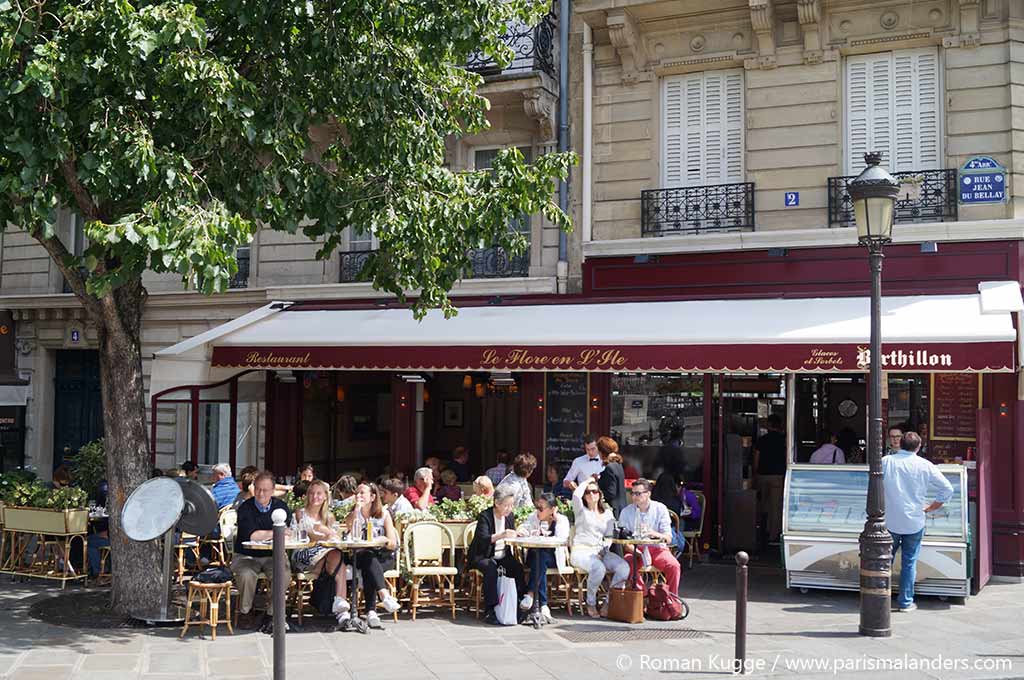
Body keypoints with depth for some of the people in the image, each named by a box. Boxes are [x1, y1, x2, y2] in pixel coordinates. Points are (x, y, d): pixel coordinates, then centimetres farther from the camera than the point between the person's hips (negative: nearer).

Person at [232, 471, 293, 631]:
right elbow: (250, 535, -20)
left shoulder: (281, 507, 5)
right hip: (246, 556, -2)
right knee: (246, 575, -32)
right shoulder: (245, 508, -6)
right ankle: (245, 611, -5)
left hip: (272, 556, 2)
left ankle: (272, 613, -5)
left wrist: (262, 535, -14)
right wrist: (275, 532, -16)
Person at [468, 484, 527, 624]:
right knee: (490, 567, -35)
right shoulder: (485, 516, -14)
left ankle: (520, 604, -14)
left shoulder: (510, 516, 6)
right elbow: (483, 539, -28)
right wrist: (501, 535, -45)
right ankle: (490, 610, -33)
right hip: (482, 557, -5)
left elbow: (512, 537, 13)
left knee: (518, 567, -23)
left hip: (503, 556, 5)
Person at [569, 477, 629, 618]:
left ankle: (608, 604, -11)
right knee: (599, 568, -36)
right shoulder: (581, 511, 9)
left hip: (602, 552, 4)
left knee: (624, 567, -23)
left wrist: (604, 551, -6)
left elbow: (610, 536, 12)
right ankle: (591, 604, -12)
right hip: (581, 552, -4)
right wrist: (587, 481, 4)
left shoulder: (607, 513, 20)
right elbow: (576, 495, -13)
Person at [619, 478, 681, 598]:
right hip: (635, 549, 0)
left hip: (657, 548, 0)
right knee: (629, 563, -33)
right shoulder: (626, 512, 2)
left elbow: (669, 538, -5)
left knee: (674, 566, -28)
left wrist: (656, 534, -27)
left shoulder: (660, 509, 1)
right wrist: (636, 551, -22)